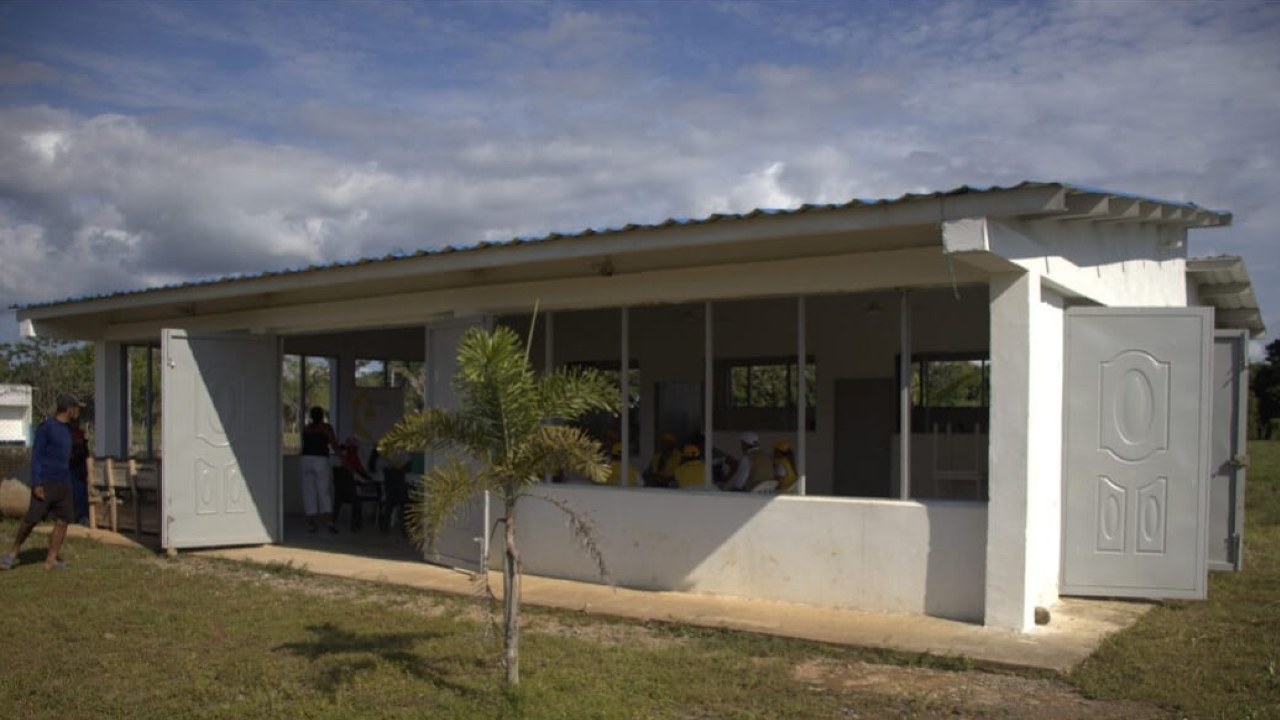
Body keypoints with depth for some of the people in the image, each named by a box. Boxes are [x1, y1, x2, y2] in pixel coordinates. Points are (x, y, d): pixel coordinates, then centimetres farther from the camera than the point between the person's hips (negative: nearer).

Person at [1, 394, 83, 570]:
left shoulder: (67, 429, 14)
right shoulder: (45, 427, -8)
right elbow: (36, 455, -11)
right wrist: (36, 484, -18)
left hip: (63, 484, 7)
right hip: (45, 483, -7)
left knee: (63, 521, -2)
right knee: (31, 520, -6)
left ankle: (51, 559, 0)